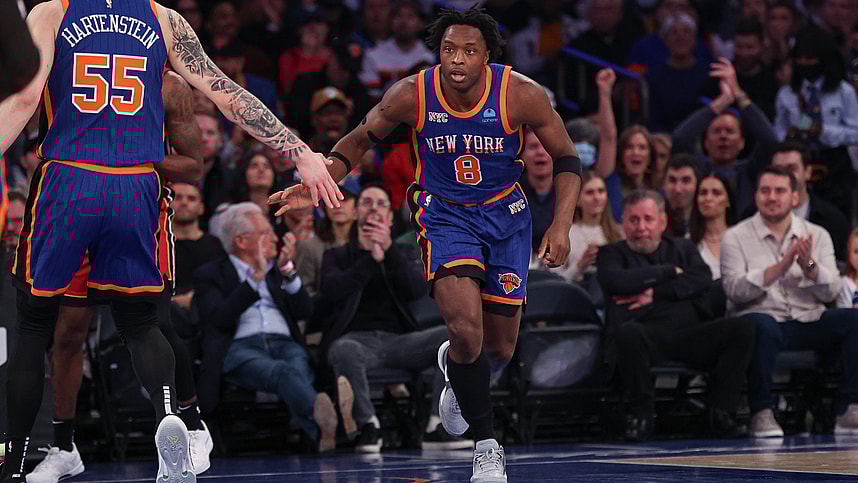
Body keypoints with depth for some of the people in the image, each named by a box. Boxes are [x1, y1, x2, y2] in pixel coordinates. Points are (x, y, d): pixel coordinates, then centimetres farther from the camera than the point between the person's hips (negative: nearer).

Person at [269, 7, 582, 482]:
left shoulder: (521, 95, -21)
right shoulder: (411, 95, -20)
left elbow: (566, 158, -8)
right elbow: (362, 138, 0)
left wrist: (561, 225, -18)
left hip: (504, 213, 2)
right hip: (442, 211, -1)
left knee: (500, 349, 8)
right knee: (466, 329, -24)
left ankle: (457, 370, 48)